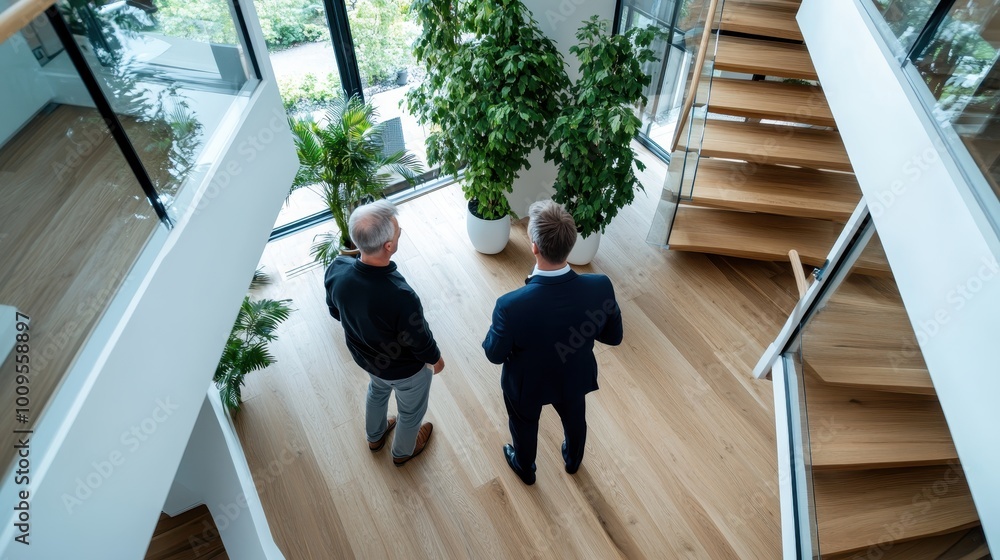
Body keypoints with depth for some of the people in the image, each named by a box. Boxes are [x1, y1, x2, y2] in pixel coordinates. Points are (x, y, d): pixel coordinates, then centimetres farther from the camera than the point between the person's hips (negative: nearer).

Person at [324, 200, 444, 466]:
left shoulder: (336, 270, -27)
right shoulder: (400, 297, -44)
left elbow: (335, 311, -5)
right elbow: (420, 341, -25)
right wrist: (436, 359, -3)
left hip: (364, 356, 5)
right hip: (404, 368, -5)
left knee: (377, 391, 37)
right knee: (411, 410, 28)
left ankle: (375, 436, 66)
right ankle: (403, 451, 58)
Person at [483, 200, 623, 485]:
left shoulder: (511, 305, -41)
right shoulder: (601, 287, -31)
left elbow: (494, 354, -21)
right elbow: (613, 337, -13)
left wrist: (497, 328, -2)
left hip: (526, 384, -2)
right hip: (575, 377, 3)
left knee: (524, 426, 32)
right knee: (575, 420, 35)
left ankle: (525, 468, 62)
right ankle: (573, 460, 66)